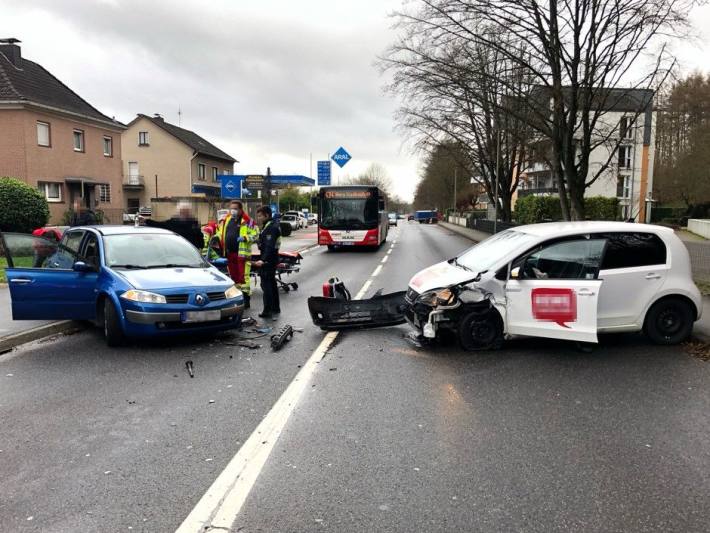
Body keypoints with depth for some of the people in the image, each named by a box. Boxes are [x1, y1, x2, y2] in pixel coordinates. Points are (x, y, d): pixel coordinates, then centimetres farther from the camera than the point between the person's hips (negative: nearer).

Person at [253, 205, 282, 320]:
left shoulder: (271, 228, -17)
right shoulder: (272, 226, 16)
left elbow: (269, 246, -27)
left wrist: (263, 260, -36)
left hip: (267, 260, -11)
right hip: (272, 259, 11)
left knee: (266, 284, -9)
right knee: (272, 284, 17)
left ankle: (268, 311, -6)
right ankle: (275, 310, 26)